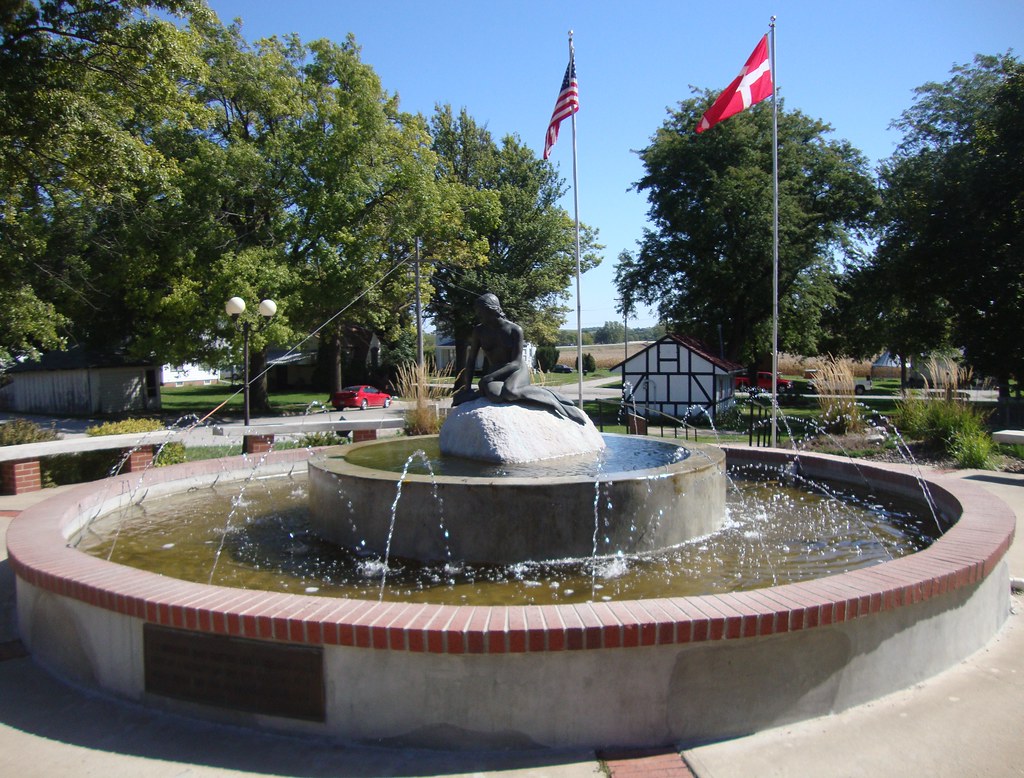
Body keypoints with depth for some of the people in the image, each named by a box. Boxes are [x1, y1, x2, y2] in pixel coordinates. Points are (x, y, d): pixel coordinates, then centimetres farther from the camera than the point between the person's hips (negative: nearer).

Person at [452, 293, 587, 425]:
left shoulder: (515, 330, -13)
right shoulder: (479, 331, -1)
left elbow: (516, 362, -17)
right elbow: (471, 360, 5)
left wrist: (489, 377, -28)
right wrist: (468, 387, -8)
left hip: (517, 371, -3)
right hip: (495, 373, 3)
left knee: (510, 392, -42)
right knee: (493, 393, -38)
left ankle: (549, 397, -21)